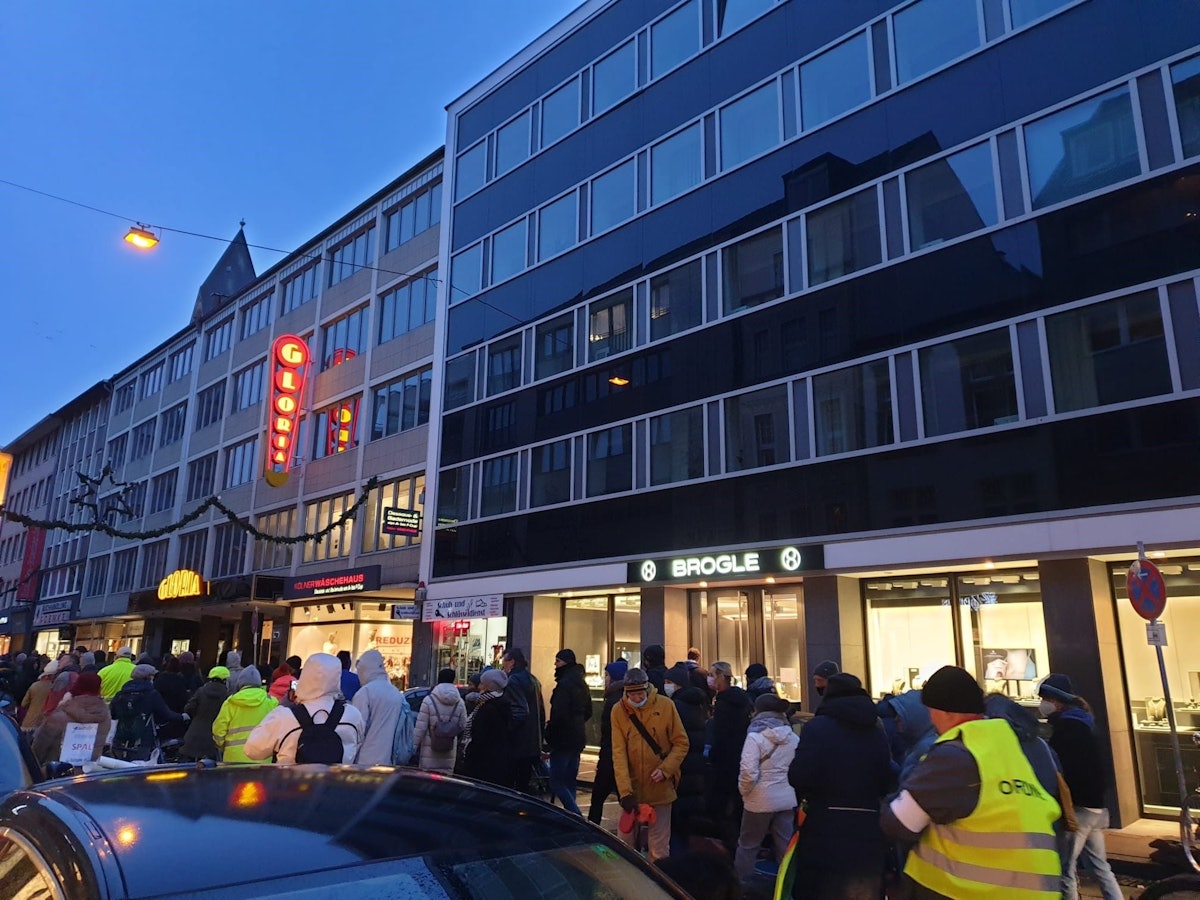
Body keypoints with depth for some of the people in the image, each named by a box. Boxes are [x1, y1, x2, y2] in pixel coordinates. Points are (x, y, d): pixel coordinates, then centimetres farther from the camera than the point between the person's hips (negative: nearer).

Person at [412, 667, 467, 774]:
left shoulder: (429, 700, -9)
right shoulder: (460, 702, 0)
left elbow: (420, 727, -9)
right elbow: (463, 725, 4)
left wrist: (414, 746, 0)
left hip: (430, 750, -3)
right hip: (449, 753, 3)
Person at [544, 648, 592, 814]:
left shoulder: (564, 683, -16)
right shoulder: (581, 683, 13)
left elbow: (559, 713, -22)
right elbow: (588, 712, 20)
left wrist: (549, 732, -10)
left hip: (563, 738, -9)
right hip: (578, 738, 9)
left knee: (556, 782, -5)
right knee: (569, 781, 16)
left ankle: (576, 817, -13)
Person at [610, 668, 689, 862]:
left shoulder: (665, 705, -8)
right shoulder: (619, 710, -6)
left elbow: (681, 743, -2)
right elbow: (619, 752, -9)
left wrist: (665, 769, -15)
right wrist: (625, 790, -15)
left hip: (660, 787, -1)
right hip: (632, 786, 1)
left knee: (659, 843, 6)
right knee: (624, 840, 12)